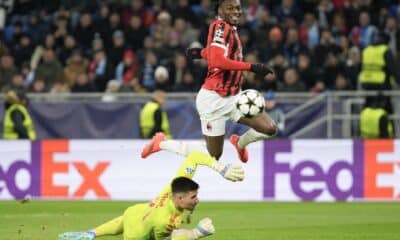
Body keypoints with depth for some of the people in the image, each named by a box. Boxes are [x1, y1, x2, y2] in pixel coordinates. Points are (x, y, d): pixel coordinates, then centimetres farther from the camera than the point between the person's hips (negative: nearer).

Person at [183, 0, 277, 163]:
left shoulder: (230, 29, 9)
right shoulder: (220, 26, -17)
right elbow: (217, 61, -29)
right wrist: (252, 67, -28)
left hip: (233, 97, 8)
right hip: (214, 99, -8)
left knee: (269, 129, -6)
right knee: (213, 156, 2)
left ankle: (240, 143, 26)